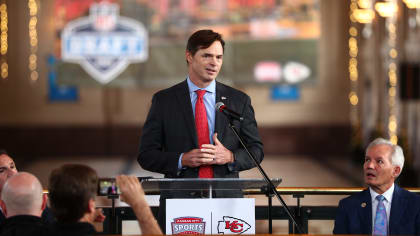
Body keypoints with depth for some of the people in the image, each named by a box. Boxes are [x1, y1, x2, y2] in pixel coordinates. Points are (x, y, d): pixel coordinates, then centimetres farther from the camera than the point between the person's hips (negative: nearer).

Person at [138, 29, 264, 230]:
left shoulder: (239, 100, 9)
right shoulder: (163, 100, 4)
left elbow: (256, 150, 10)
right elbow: (146, 155, 2)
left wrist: (230, 157, -11)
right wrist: (182, 160, -15)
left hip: (226, 199, 1)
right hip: (179, 201, -1)